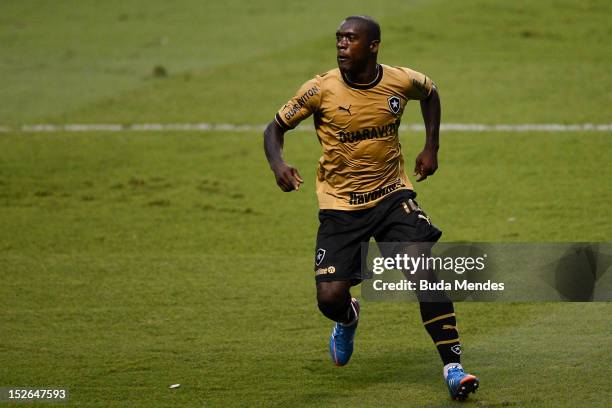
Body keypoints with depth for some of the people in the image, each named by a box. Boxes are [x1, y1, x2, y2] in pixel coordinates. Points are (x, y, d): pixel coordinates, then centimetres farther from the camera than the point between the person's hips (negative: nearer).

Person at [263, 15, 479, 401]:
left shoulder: (402, 81, -7)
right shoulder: (322, 89, -13)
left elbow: (431, 93, 18)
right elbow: (276, 127, -3)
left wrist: (431, 148, 10)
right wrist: (278, 164, -23)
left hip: (392, 195, 1)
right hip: (340, 206, -1)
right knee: (330, 296, -11)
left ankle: (453, 367, -11)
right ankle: (348, 318, 30)